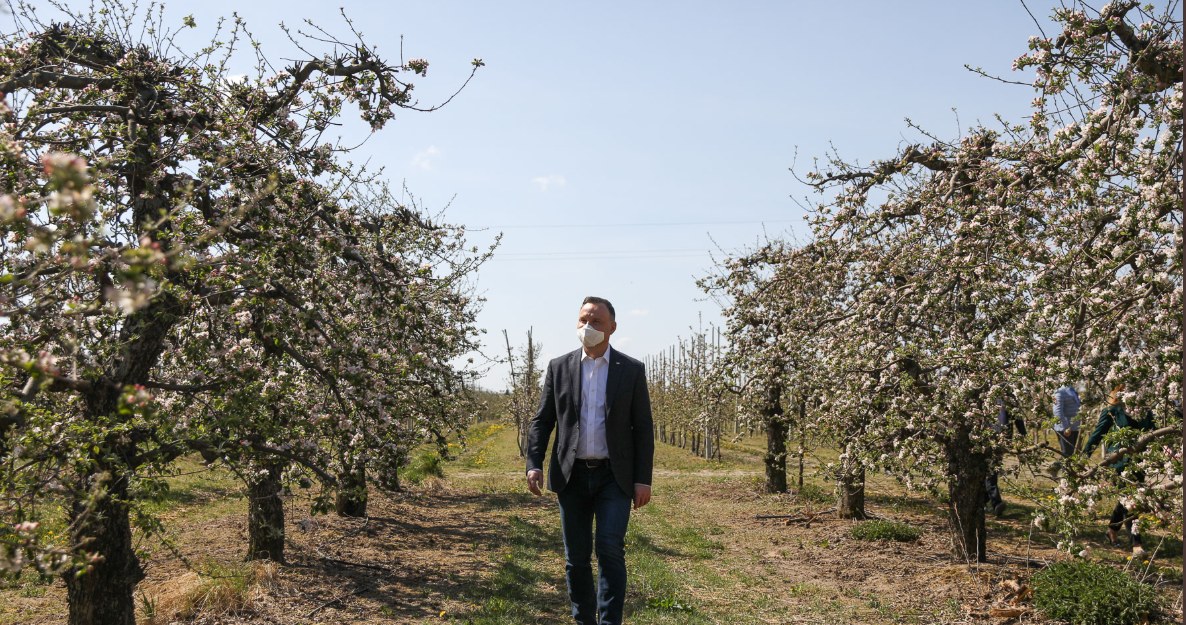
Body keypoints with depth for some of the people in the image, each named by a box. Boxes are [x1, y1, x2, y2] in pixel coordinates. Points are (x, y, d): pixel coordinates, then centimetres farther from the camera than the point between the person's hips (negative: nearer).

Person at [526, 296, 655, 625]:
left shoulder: (632, 370, 2)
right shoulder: (559, 367, 5)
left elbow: (643, 428, 1)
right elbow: (541, 420, 6)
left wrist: (643, 479, -4)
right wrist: (534, 464, -7)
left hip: (614, 477, -2)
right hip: (571, 475, 2)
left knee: (610, 549, -13)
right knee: (576, 557, 8)